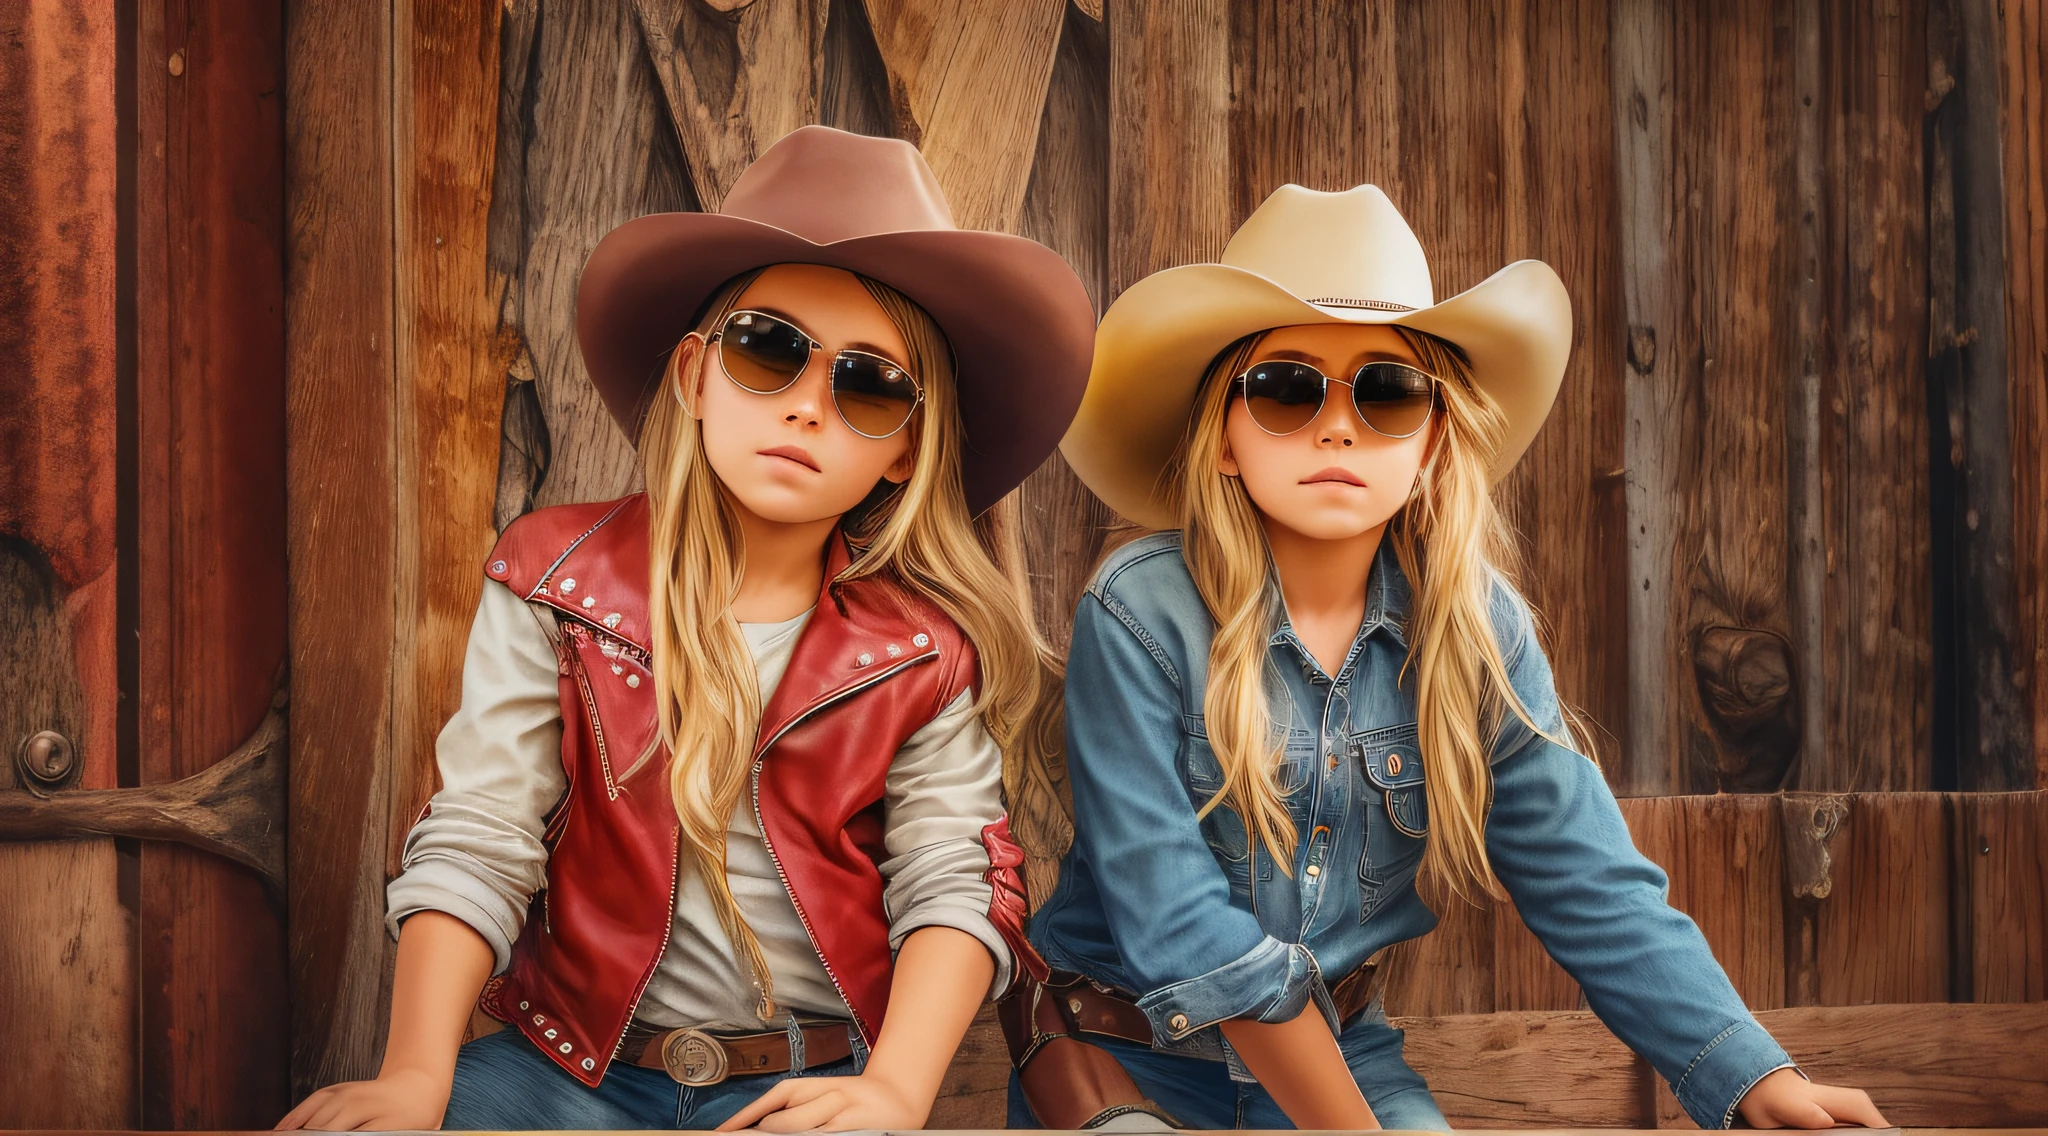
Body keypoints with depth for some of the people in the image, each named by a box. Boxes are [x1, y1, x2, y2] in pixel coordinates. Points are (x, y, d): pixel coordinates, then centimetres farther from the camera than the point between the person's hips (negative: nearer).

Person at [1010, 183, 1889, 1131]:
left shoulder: (1479, 628, -6)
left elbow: (1590, 888, -6)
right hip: (1122, 1050, -3)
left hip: (1341, 1042, 4)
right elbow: (1180, 928, -22)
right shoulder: (1141, 617, -19)